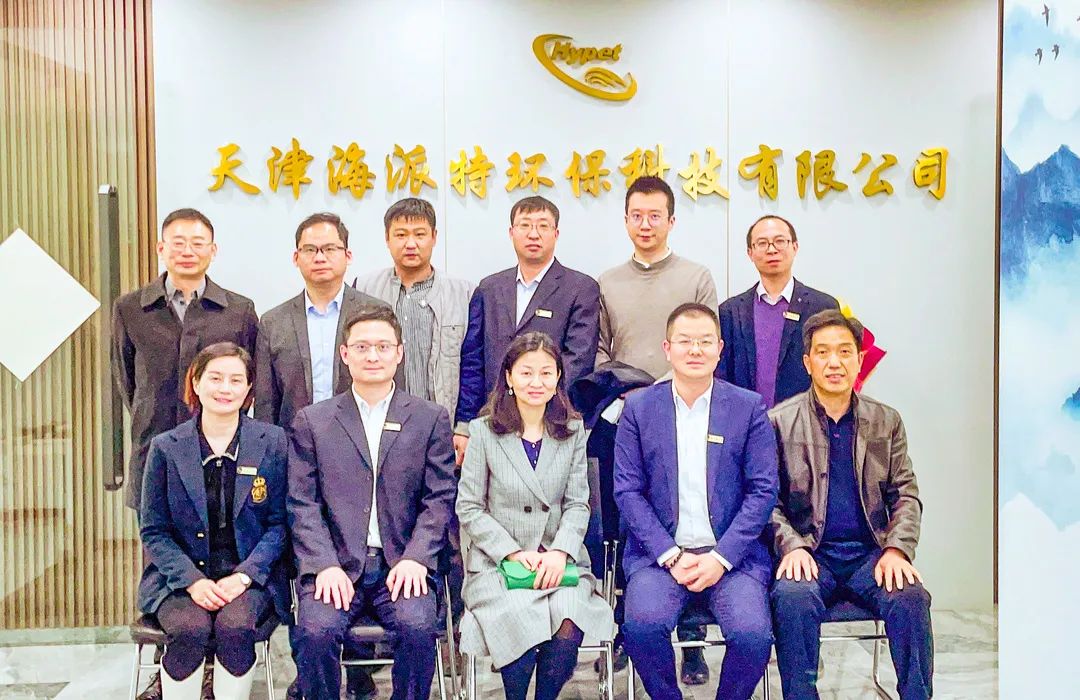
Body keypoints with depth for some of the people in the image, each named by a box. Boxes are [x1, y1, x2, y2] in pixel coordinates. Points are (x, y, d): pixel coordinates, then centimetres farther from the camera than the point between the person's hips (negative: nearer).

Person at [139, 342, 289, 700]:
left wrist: (244, 575, -12)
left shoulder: (272, 442, 3)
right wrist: (192, 580, -11)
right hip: (182, 577, 0)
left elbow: (279, 523, 3)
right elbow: (153, 531, 4)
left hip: (249, 578, 0)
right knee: (190, 630, -28)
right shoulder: (166, 448, 4)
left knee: (235, 627, -29)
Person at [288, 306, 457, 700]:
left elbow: (440, 500, 5)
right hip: (335, 567, 0)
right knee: (315, 631, -25)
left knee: (419, 628, -26)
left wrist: (415, 558, -10)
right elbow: (303, 504, 4)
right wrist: (325, 565, -10)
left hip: (402, 566, 0)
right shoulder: (311, 422, 11)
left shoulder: (431, 419, 10)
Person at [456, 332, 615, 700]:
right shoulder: (483, 431, 1)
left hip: (559, 559, 2)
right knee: (520, 625, -29)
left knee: (568, 629, -27)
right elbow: (469, 509, 0)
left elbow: (578, 504, 5)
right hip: (497, 561, -1)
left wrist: (560, 551, -13)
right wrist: (514, 553, -11)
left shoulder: (573, 431, 8)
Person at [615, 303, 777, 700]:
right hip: (660, 553, 0)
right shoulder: (638, 407, 5)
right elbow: (628, 490, 1)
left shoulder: (749, 407, 5)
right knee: (642, 625, -26)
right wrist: (670, 555, -10)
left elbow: (763, 490, 1)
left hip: (731, 555, 0)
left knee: (753, 634, -24)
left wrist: (721, 557, -10)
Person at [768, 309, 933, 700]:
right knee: (793, 596, -32)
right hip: (809, 552, -2)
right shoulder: (779, 422, 4)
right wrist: (792, 546, -16)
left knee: (910, 598, -27)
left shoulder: (886, 422, 12)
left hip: (869, 552, 2)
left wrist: (897, 549, -8)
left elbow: (906, 495, 10)